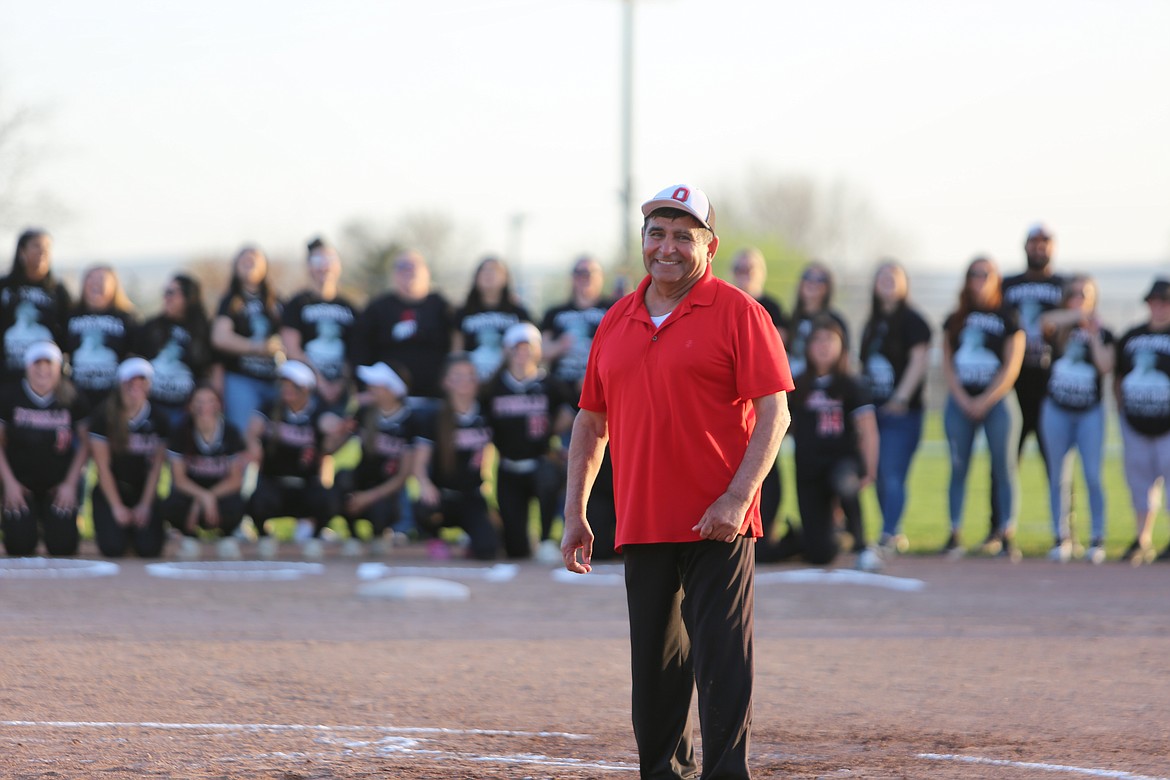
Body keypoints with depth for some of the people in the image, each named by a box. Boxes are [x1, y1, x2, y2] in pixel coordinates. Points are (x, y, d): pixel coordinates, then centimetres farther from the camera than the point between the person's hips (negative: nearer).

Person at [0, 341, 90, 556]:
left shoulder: (73, 402, -6)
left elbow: (85, 444, 1)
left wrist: (70, 483, -6)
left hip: (59, 484, 1)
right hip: (20, 480, -1)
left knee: (62, 547, -11)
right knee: (20, 547, -13)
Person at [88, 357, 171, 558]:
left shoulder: (157, 419, -5)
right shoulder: (104, 417, -12)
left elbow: (156, 466, -1)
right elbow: (102, 466, -9)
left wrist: (145, 505, -7)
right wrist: (117, 507, -10)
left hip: (143, 490, 2)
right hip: (110, 490, -2)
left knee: (149, 549, -16)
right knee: (113, 549, -20)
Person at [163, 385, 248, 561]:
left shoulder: (230, 432, -12)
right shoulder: (182, 432, -12)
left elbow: (236, 479, -9)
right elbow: (179, 478, -11)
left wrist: (211, 497, -22)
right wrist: (204, 497, -29)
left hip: (222, 490, 0)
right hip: (190, 491, 0)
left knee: (235, 507, -38)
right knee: (171, 507, -36)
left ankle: (226, 535, 4)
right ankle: (189, 536, 3)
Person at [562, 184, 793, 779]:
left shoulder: (737, 313, -3)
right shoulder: (617, 322, 14)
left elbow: (774, 413, -9)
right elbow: (590, 420, 19)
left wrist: (737, 497, -18)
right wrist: (575, 514, 11)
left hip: (717, 526, -5)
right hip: (641, 525, 5)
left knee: (722, 665, -9)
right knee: (653, 672, 11)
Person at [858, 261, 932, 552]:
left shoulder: (912, 320, -5)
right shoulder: (872, 323, 17)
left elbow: (918, 360, -13)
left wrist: (901, 398, -20)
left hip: (901, 411, -8)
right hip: (873, 408, 8)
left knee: (892, 476, -15)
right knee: (879, 476, 9)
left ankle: (889, 534, -20)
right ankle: (895, 536, 17)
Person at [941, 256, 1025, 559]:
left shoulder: (1007, 319, 3)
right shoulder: (955, 320, 12)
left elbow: (1011, 368, -2)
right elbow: (947, 365, 9)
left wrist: (984, 401, -10)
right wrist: (963, 400, -5)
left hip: (996, 401, -3)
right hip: (960, 402, 3)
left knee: (1004, 467, -4)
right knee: (958, 467, 2)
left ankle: (1007, 535, -3)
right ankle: (954, 534, 4)